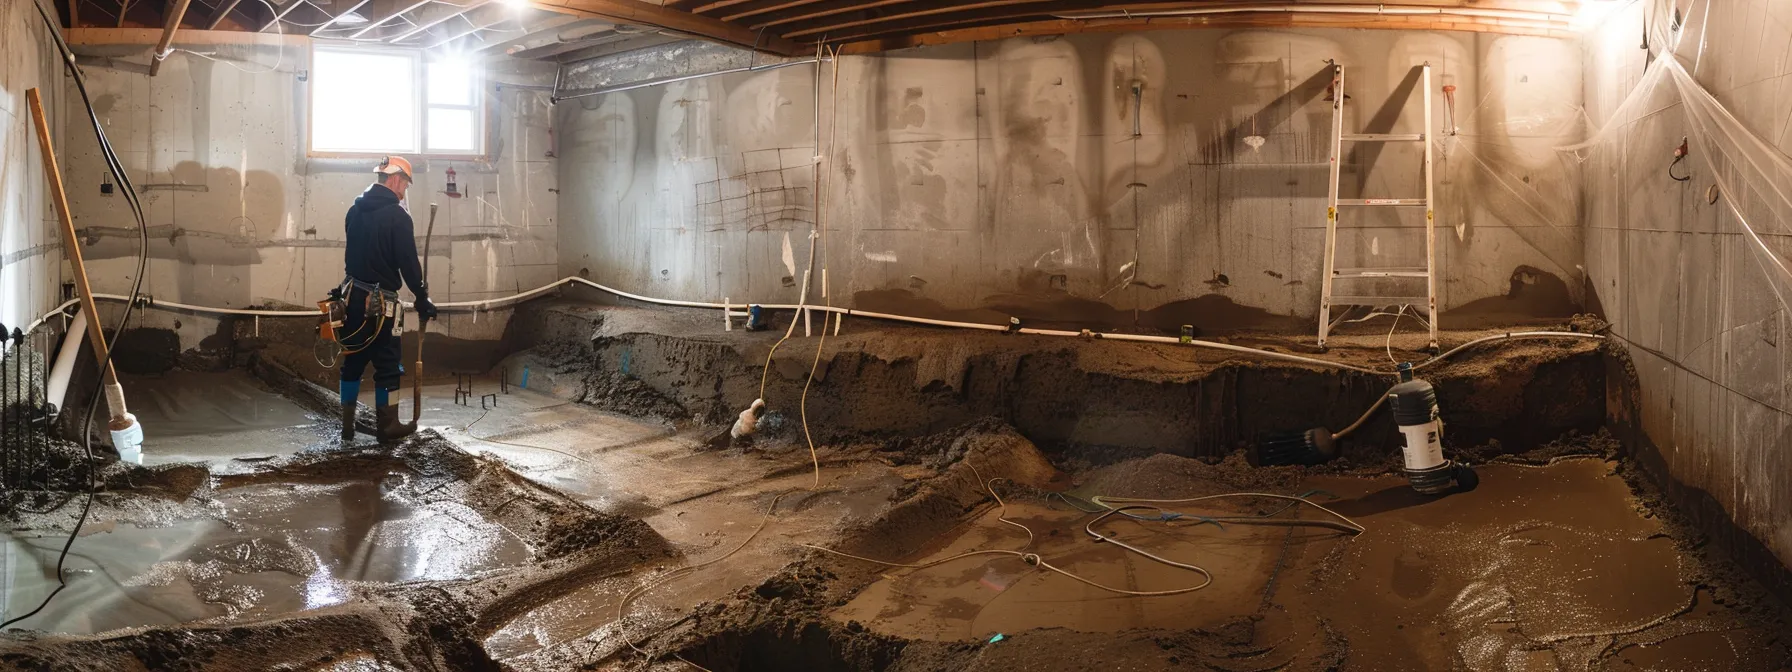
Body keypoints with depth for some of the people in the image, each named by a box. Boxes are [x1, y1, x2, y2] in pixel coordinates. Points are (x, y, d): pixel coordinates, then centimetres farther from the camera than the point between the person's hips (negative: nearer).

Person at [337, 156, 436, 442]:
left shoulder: (355, 210, 10)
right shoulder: (397, 216, -13)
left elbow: (355, 251, 17)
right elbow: (408, 262, -13)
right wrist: (422, 299, -5)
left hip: (353, 295, 7)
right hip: (379, 301, -7)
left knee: (353, 360, 12)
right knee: (387, 363, 3)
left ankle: (348, 426, 16)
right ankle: (388, 426, 10)